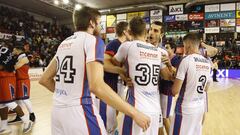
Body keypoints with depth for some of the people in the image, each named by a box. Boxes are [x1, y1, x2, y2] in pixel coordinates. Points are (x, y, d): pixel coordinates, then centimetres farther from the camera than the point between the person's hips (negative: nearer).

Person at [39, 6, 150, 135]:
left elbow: (44, 79, 15)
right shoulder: (93, 40, -10)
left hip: (57, 110, 8)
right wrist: (134, 112, -20)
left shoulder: (64, 43, 12)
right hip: (78, 110, -8)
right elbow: (96, 85, -24)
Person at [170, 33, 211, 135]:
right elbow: (206, 88, 16)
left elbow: (175, 90, -17)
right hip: (201, 107, 7)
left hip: (185, 108, -7)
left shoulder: (186, 60, -17)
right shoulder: (207, 63, 6)